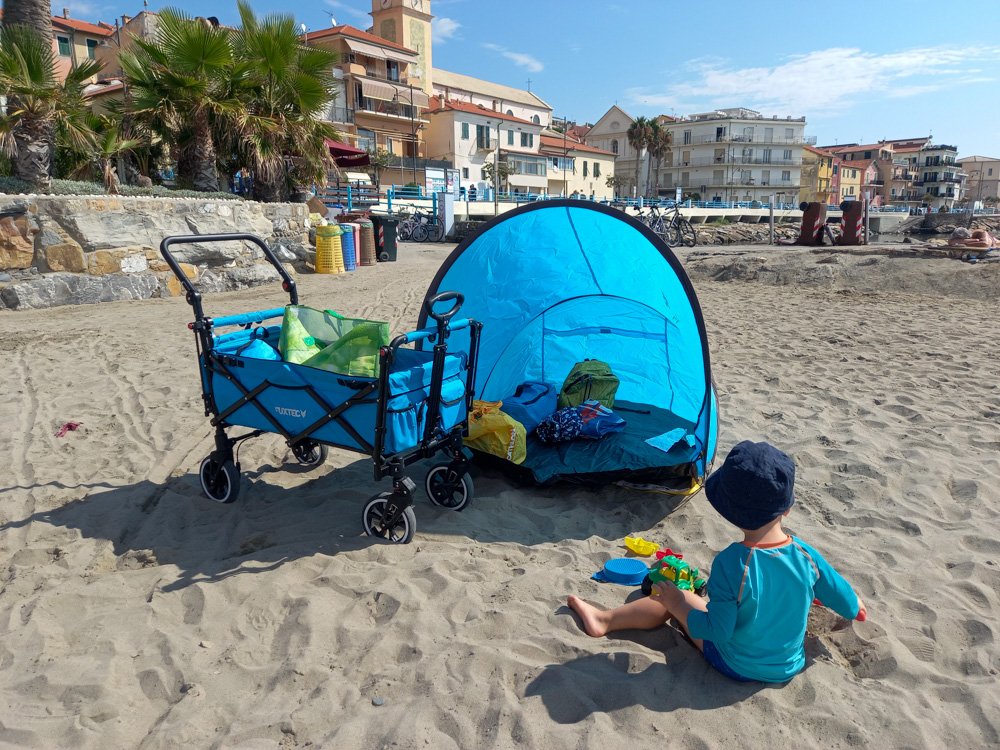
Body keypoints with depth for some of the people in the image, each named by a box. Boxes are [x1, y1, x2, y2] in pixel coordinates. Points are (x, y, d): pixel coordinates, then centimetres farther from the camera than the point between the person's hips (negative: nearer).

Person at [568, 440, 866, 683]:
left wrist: (678, 604, -10)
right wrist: (856, 608, 19)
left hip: (737, 667, -4)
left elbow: (716, 630, -25)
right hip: (791, 667, 4)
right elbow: (849, 606, -4)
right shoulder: (807, 555, -18)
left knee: (676, 599, 14)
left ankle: (605, 619, 28)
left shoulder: (731, 563, -30)